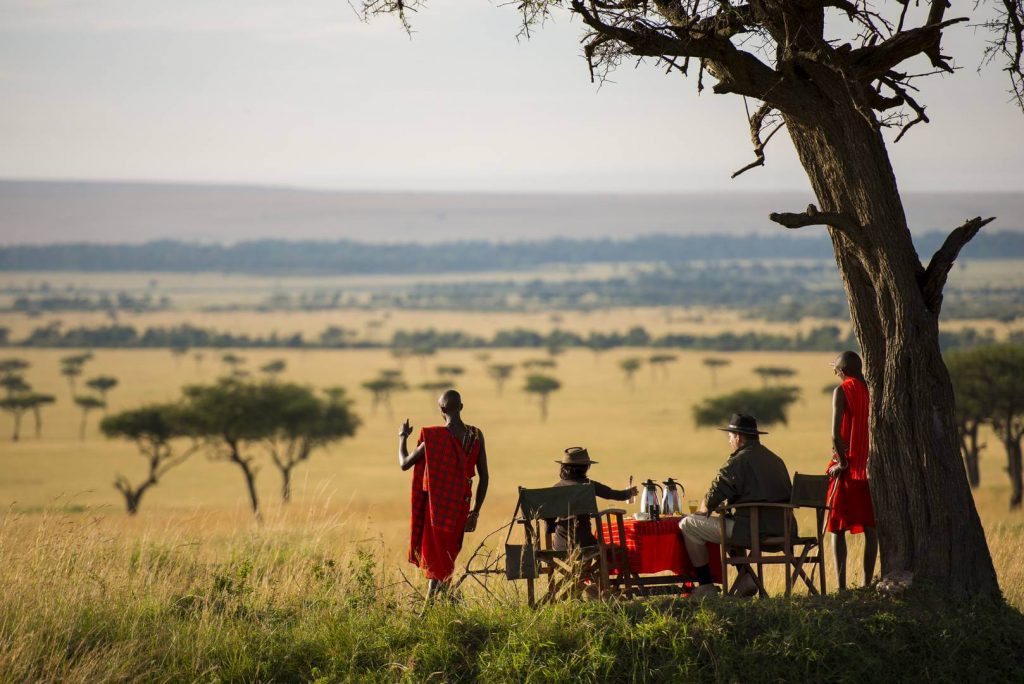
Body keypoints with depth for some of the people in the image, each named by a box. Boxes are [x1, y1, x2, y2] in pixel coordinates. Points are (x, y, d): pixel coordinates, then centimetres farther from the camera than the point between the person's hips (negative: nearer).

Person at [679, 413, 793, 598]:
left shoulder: (739, 461, -8)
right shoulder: (775, 460, 17)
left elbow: (710, 501, -9)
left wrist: (700, 511, 16)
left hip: (753, 531, -9)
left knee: (687, 525, 1)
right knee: (726, 524, 38)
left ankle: (705, 587, 2)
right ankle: (746, 578, 25)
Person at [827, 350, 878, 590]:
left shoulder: (842, 391, -8)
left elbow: (836, 433, -17)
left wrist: (841, 461, -7)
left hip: (848, 466, -5)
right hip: (871, 467, 5)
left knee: (838, 528, 0)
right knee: (870, 527, 7)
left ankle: (841, 586, -7)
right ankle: (867, 583, 6)